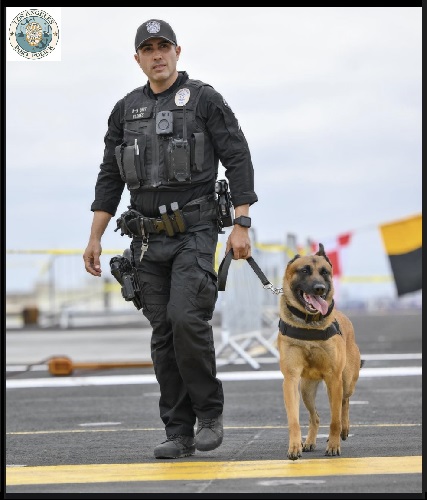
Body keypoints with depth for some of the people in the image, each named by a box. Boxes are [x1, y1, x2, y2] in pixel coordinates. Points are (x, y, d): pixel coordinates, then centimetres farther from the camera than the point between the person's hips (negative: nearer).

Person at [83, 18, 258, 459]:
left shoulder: (204, 100, -1)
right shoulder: (126, 110, 12)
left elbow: (238, 160, -4)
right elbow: (109, 177, 15)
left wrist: (242, 225, -12)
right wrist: (94, 238, 10)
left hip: (194, 232, -5)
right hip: (148, 238, 5)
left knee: (186, 318, -20)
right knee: (164, 335, 4)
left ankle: (210, 413, -2)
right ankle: (179, 434, 8)